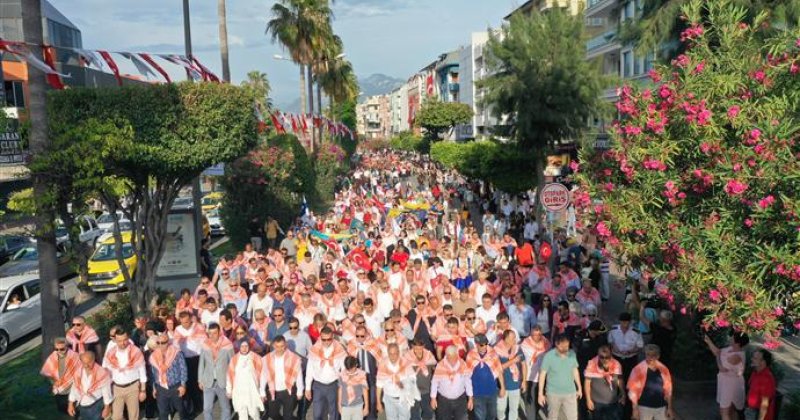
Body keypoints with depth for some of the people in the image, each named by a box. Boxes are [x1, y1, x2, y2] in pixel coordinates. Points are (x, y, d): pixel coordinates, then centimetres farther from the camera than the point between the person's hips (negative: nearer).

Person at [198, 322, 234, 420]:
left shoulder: (227, 345, -13)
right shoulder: (205, 344, -5)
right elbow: (201, 363, 4)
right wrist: (200, 380, 6)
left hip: (223, 382, -2)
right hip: (208, 382, 2)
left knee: (225, 407, 13)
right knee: (207, 408, 5)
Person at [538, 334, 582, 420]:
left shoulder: (572, 354, -5)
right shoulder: (549, 356, -16)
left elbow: (575, 371, 9)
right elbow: (542, 374, -10)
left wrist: (579, 388, 16)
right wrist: (540, 394, -9)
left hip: (570, 392, 3)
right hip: (553, 393, -3)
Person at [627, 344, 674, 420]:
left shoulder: (663, 369, 1)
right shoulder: (638, 370, -10)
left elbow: (668, 390, 9)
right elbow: (633, 391, -9)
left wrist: (669, 407, 7)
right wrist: (635, 409, -11)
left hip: (661, 407, 4)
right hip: (644, 407, -4)